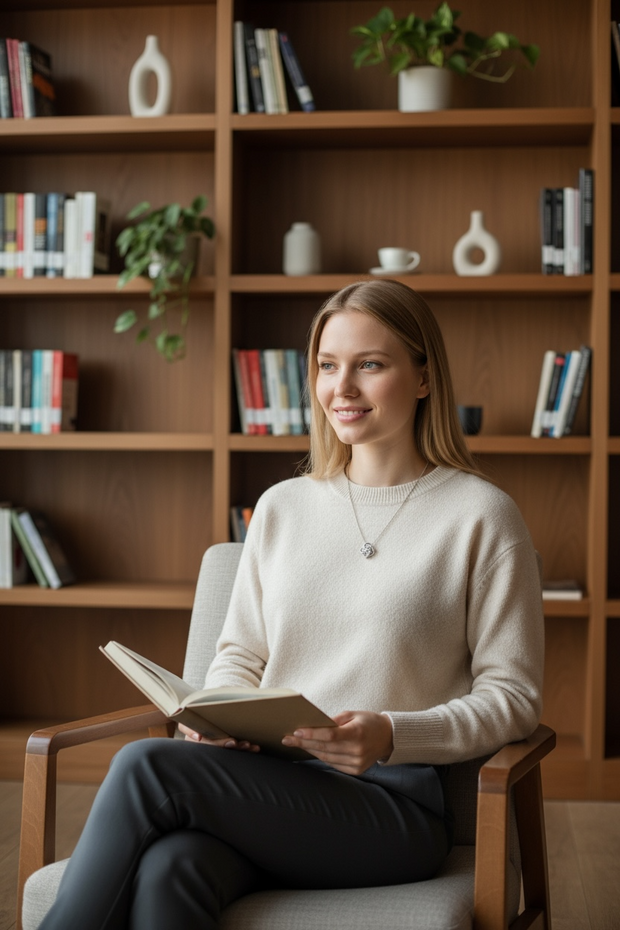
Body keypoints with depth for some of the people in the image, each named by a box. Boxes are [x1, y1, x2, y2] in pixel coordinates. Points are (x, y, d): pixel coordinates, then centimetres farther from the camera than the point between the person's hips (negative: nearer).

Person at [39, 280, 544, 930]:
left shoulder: (480, 516, 2)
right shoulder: (282, 507, 17)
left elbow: (512, 697, 0)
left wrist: (392, 735, -17)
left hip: (392, 802, -4)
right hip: (265, 782, 4)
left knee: (147, 766, -27)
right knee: (166, 873, -33)